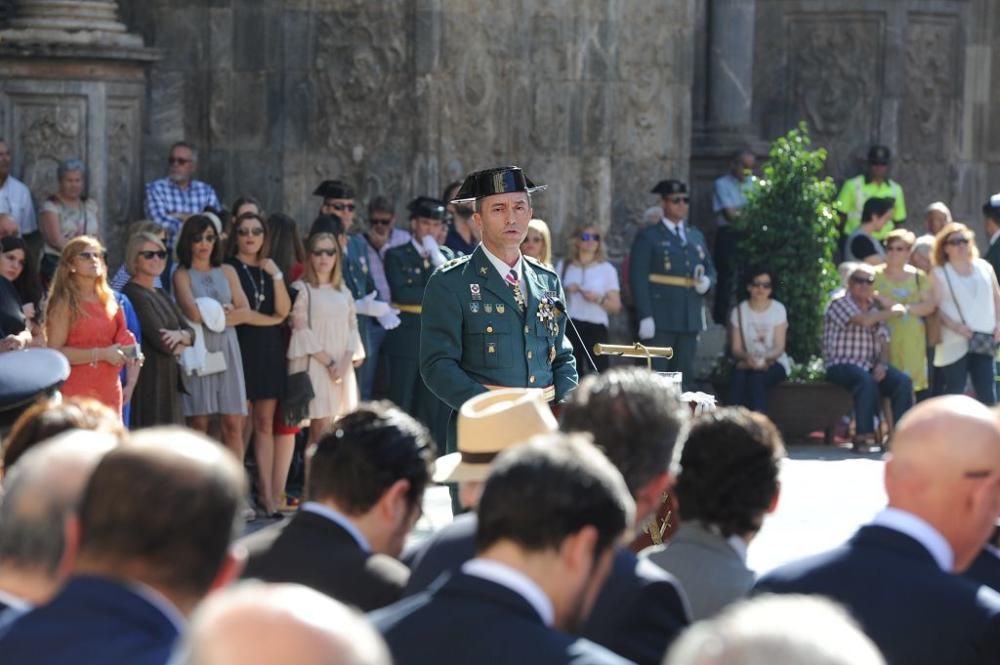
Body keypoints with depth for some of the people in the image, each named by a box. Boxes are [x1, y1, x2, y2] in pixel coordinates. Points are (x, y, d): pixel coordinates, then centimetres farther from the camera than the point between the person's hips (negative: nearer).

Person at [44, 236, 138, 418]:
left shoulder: (108, 301, 16)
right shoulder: (65, 303, -4)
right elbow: (55, 352, -13)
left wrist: (127, 353, 7)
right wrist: (101, 354, -16)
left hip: (109, 389, 7)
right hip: (76, 393, -7)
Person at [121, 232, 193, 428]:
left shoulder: (161, 295, 18)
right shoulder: (134, 294, -11)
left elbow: (191, 332, 11)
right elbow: (159, 340, -18)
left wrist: (180, 335, -12)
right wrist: (181, 343, 2)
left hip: (167, 384, 9)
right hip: (147, 383, -9)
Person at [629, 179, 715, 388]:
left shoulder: (696, 237, 20)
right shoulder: (648, 237, 1)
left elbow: (710, 269, 24)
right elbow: (638, 279, -6)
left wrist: (707, 281, -2)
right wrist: (645, 316, -16)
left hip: (690, 320, 6)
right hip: (660, 322, -6)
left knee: (684, 376, 7)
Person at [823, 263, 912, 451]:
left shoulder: (874, 308, 20)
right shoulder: (839, 303, -2)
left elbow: (883, 341, 13)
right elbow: (864, 320, -19)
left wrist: (882, 364, -7)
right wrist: (893, 311, -7)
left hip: (870, 365, 6)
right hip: (841, 366, -6)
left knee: (903, 382, -18)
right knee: (866, 379, -37)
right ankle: (864, 435, -34)